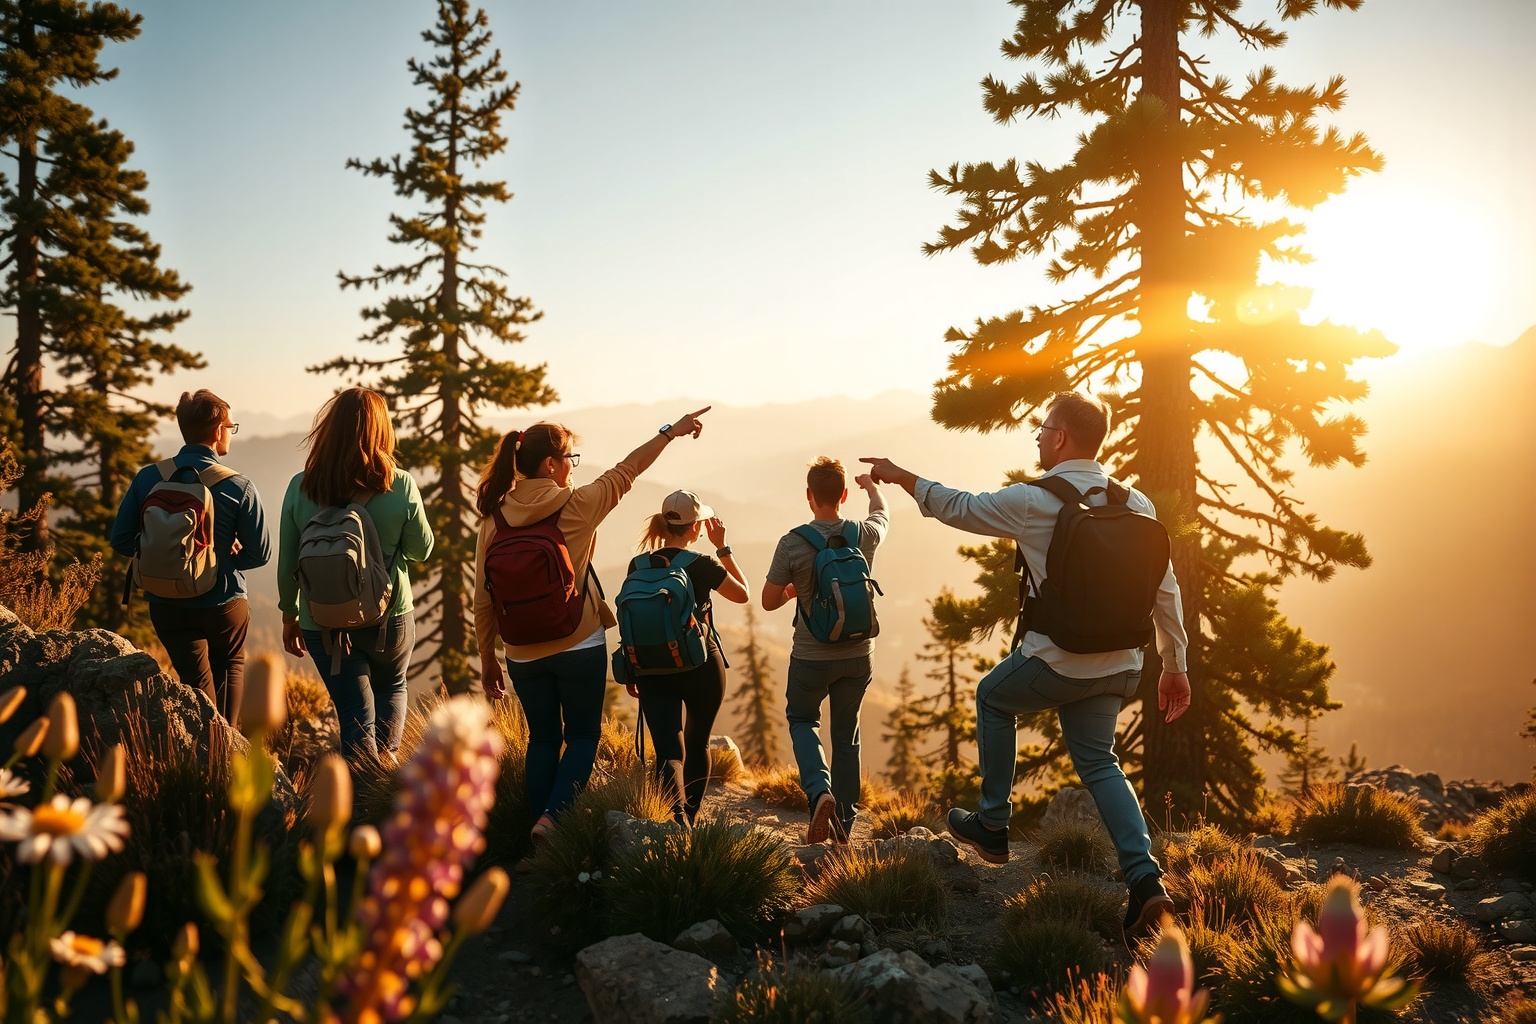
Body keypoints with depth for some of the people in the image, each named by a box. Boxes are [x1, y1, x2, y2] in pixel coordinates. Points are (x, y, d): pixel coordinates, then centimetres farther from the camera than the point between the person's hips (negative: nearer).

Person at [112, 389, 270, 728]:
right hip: (223, 604, -1)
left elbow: (121, 542, -3)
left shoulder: (147, 479, -8)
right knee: (230, 666, 25)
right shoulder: (238, 487, -15)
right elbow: (260, 553, -10)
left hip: (166, 605, 1)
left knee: (197, 682, 14)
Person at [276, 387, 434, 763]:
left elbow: (287, 565, -2)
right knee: (391, 690, 26)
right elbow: (422, 550, -2)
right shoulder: (400, 486, -14)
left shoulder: (300, 488, -9)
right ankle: (385, 762, 6)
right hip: (390, 618, 0)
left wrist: (289, 616, 12)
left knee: (356, 714, 12)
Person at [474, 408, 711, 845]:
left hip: (523, 654, 3)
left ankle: (538, 826, 17)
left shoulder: (494, 520, -4)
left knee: (543, 738, 17)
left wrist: (488, 658, 10)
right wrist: (670, 431, 12)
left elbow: (484, 599, -1)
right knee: (583, 736, 10)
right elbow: (626, 471, 0)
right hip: (579, 646, -3)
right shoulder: (576, 507, -12)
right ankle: (552, 816, -8)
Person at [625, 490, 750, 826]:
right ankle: (691, 818, 32)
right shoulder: (702, 565, -10)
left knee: (669, 751, -4)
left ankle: (677, 818, -26)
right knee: (697, 745, 19)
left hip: (654, 670, 2)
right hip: (701, 667, -2)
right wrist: (722, 547, 6)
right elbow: (742, 593, 5)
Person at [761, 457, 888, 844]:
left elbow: (769, 602, -7)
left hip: (811, 656, -2)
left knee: (801, 718, 21)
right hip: (857, 654, 3)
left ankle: (819, 790, -4)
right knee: (846, 734, 16)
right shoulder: (866, 535, -6)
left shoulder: (793, 543, -16)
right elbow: (882, 513, 20)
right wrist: (871, 487, 41)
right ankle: (843, 824, 21)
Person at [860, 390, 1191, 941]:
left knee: (993, 697, 24)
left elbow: (959, 507, 2)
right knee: (1097, 762, 17)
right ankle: (1145, 878, -1)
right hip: (1118, 665, 5)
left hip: (1055, 662, -5)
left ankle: (992, 825, 27)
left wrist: (900, 476, 17)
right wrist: (1174, 665, 12)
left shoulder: (1034, 502, -13)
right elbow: (1165, 590, 3)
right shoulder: (1135, 503, 2)